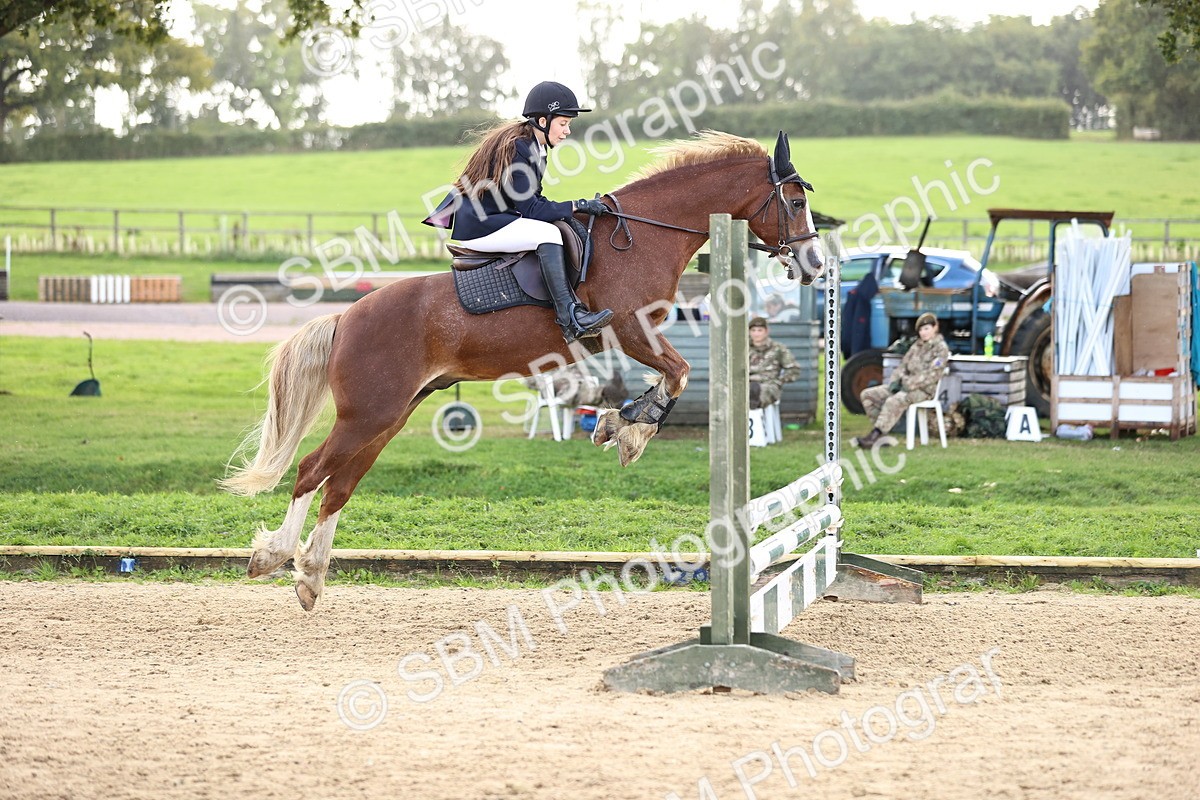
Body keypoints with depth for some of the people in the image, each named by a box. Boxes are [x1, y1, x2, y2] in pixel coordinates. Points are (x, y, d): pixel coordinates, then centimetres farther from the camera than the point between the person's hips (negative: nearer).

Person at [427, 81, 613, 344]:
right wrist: (576, 206, -19)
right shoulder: (515, 148, -20)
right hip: (478, 226, -11)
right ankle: (570, 320, -32)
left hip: (497, 217, 11)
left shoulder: (534, 146, 10)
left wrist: (576, 209, 2)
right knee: (548, 233, -26)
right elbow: (530, 209, -22)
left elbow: (533, 200, 13)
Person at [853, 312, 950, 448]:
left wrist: (908, 384, -20)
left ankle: (873, 437, -40)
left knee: (893, 402, -38)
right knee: (867, 395, -5)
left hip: (923, 390, -9)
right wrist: (895, 381, -1)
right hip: (905, 385, 9)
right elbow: (904, 364, 19)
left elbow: (932, 375, -15)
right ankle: (879, 430, -13)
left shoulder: (941, 348, -6)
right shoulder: (917, 346, 18)